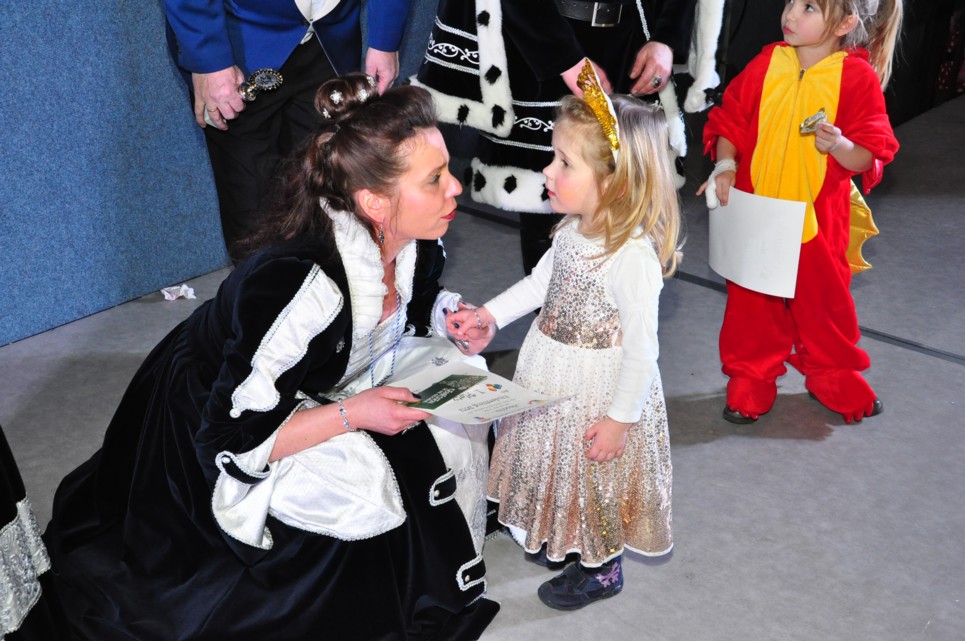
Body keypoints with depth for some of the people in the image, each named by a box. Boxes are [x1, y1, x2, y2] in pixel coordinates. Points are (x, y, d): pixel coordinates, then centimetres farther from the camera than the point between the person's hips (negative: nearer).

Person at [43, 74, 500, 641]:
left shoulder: (416, 241, -16)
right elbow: (231, 440, -32)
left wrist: (456, 325, -13)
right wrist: (352, 413, -33)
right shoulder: (294, 284, -39)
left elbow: (421, 304, 9)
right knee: (365, 480, -29)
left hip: (322, 380, 8)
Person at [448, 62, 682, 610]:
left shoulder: (633, 256, -32)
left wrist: (621, 417, -20)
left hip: (600, 389, -8)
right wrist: (490, 315, 6)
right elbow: (540, 282, 11)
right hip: (552, 377, 8)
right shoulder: (574, 229, -7)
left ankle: (602, 569, 39)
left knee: (596, 473, 14)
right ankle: (559, 537, 53)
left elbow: (641, 344, -26)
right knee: (557, 462, 27)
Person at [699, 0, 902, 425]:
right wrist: (725, 165, -12)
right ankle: (752, 376, 31)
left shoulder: (858, 78, -10)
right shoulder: (766, 64, -4)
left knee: (825, 297, 14)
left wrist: (840, 146, -29)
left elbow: (868, 158, -9)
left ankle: (832, 374, 37)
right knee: (752, 298, 12)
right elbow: (730, 122, 4)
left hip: (819, 218, -1)